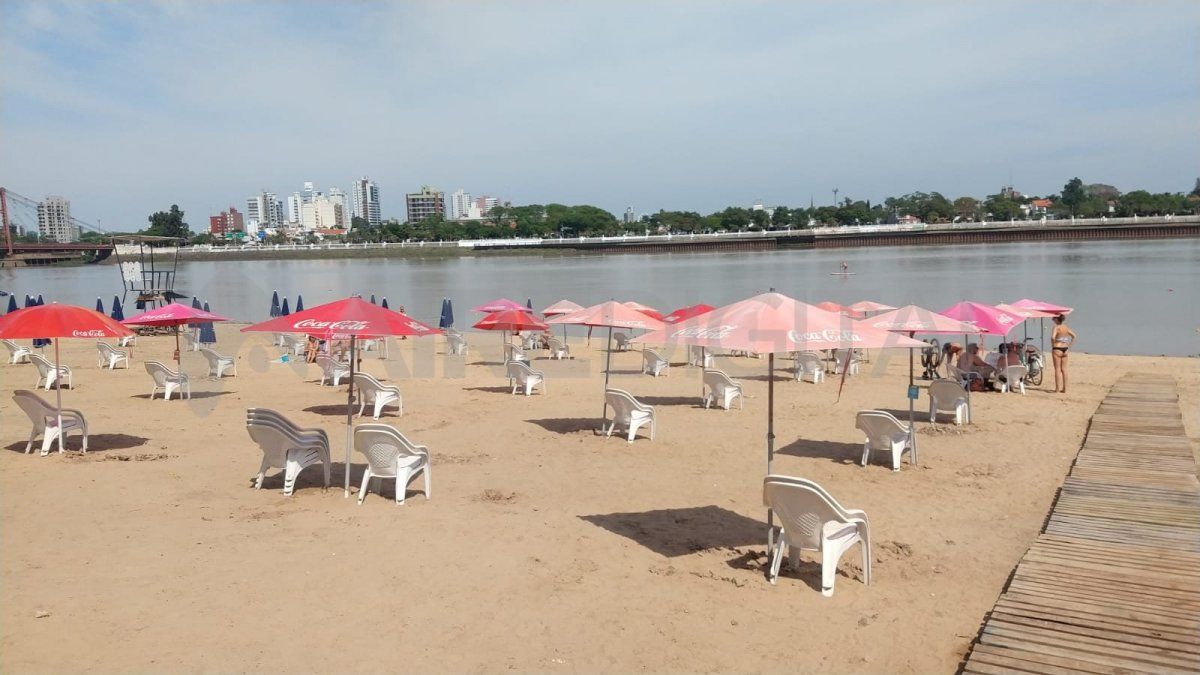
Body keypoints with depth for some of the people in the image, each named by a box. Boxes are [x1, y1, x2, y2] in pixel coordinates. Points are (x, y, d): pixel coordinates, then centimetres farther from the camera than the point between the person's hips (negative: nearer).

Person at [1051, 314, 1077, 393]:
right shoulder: (1066, 327, 9)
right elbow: (1074, 336, 17)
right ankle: (1064, 388, 13)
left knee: (1057, 369, -1)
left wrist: (1052, 345, -12)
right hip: (1065, 349, 7)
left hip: (1057, 349, -6)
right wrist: (1069, 345, 14)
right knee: (1064, 369, 11)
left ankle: (1057, 388, 0)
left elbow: (1053, 337, -28)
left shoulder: (1056, 327, -12)